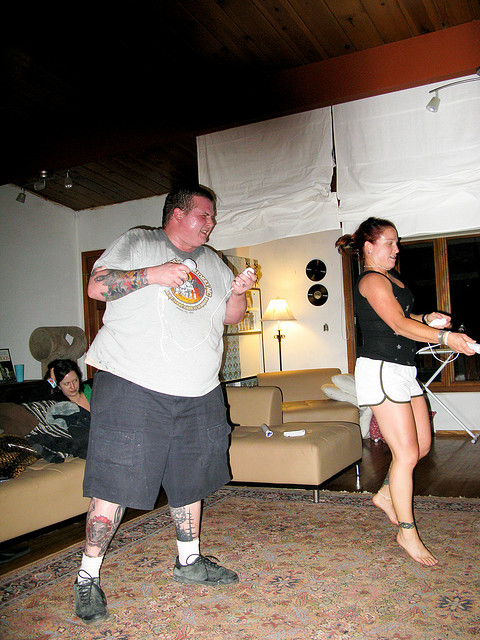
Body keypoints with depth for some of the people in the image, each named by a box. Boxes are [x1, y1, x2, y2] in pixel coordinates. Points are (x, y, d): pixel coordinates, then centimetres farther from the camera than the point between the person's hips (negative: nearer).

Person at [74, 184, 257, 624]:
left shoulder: (214, 264, 19)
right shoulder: (136, 242, 6)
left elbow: (230, 317, 20)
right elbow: (97, 286, -3)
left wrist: (239, 293, -1)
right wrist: (151, 275, -14)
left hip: (198, 394, 6)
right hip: (132, 388, -5)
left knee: (190, 478, 14)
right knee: (115, 483, -4)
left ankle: (189, 562, 33)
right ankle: (88, 575, 14)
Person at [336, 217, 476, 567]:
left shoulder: (391, 278, 18)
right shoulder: (372, 280, -12)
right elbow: (398, 325, -22)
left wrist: (425, 319, 8)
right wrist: (445, 337, -30)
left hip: (404, 368, 10)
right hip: (382, 369, -10)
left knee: (422, 444, 11)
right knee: (407, 453, -6)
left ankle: (386, 494, 30)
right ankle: (407, 532, 7)